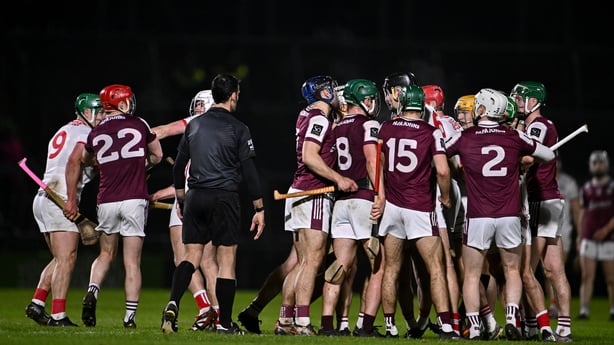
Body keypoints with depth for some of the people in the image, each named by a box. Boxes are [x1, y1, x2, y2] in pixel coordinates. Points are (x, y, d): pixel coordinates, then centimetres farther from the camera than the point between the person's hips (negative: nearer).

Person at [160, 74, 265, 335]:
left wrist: (181, 200, 25)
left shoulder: (194, 125, 9)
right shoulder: (238, 129, -5)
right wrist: (259, 208, -2)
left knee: (191, 257, 8)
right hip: (224, 198, -4)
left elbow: (179, 166, 14)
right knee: (226, 261, 2)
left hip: (195, 196, 4)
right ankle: (225, 323, 4)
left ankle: (173, 304, -15)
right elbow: (249, 171, -7)